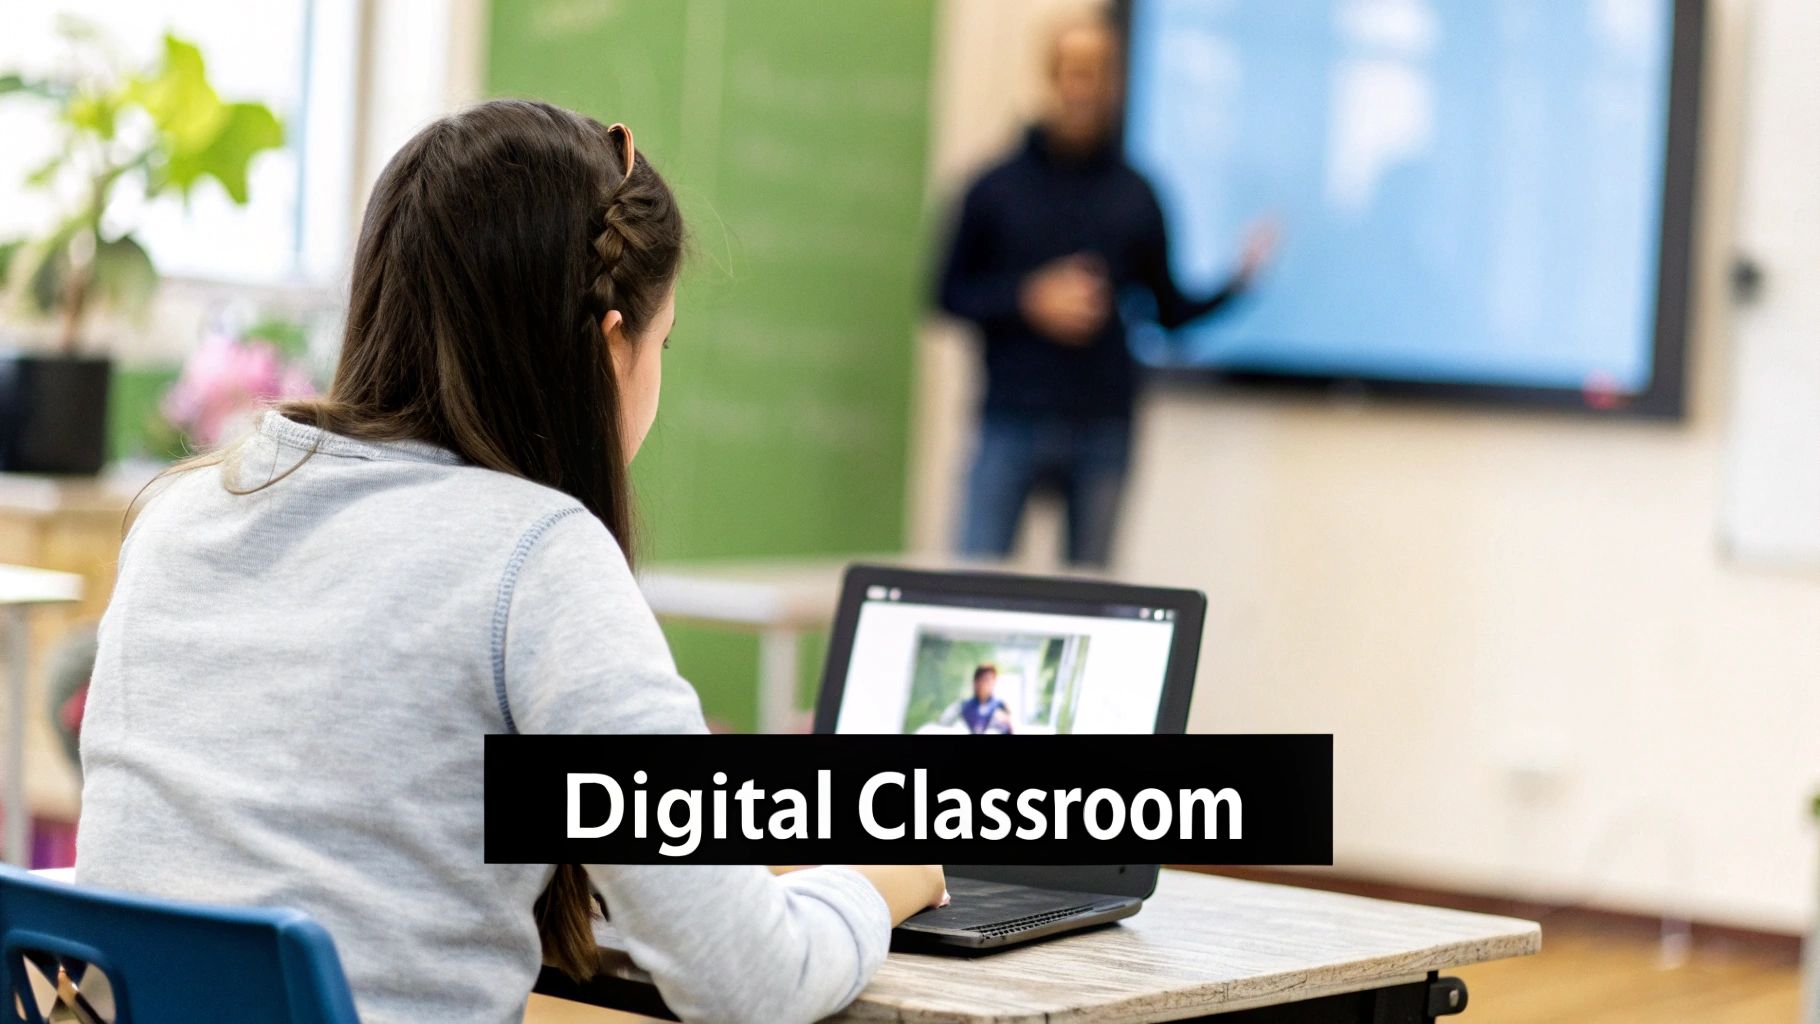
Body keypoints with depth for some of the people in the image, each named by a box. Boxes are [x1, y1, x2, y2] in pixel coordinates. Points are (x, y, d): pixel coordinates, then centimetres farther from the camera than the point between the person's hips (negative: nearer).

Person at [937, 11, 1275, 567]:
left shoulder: (1135, 197, 8)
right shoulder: (997, 187, 5)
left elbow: (1169, 308, 12)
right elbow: (949, 294, 5)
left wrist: (1238, 279, -4)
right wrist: (1030, 301, -10)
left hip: (1102, 430, 1)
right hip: (1011, 423, -1)